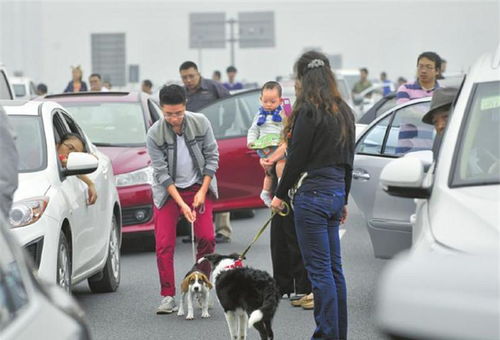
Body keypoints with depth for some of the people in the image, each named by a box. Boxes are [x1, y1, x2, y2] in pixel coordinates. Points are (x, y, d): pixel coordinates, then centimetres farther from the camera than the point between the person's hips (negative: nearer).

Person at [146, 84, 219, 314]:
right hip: (168, 191, -1)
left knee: (206, 237, -10)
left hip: (199, 187, 1)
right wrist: (181, 204, -21)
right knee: (164, 244, -8)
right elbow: (162, 173, -15)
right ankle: (168, 297, 0)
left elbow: (212, 156, -4)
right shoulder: (154, 135, -17)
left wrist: (202, 192, -10)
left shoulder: (201, 123, -13)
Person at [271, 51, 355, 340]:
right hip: (336, 192, 8)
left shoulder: (309, 111, -13)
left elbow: (297, 158, -13)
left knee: (320, 269, -4)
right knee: (334, 268, 13)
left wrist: (280, 194, -3)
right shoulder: (344, 112, 12)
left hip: (312, 193, -8)